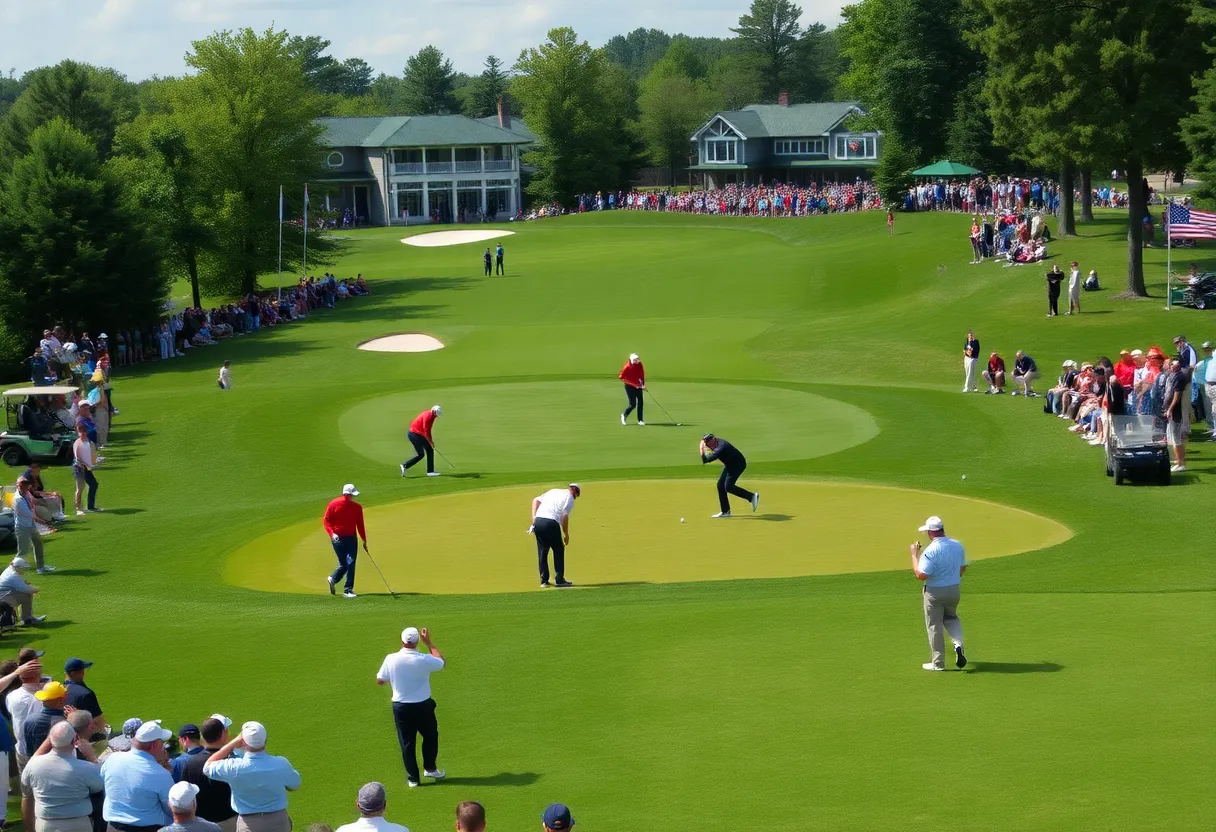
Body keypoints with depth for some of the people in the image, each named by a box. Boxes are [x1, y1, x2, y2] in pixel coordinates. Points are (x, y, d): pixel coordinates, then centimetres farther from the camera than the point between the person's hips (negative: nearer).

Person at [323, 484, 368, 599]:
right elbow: (326, 520, -1)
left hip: (351, 538, 3)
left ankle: (348, 590, 2)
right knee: (344, 564, -4)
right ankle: (332, 579, 24)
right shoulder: (334, 504, -5)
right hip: (338, 538, -3)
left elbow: (360, 525, 9)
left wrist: (364, 541, 9)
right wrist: (332, 533, -15)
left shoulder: (357, 507, 3)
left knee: (351, 563, -6)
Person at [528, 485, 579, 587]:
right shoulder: (569, 497, 6)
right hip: (551, 523, -6)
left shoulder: (553, 491, 25)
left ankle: (544, 581, 14)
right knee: (559, 551, 10)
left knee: (542, 552, 15)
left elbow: (536, 500, 16)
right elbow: (565, 516, -5)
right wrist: (566, 535, 3)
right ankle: (559, 580, 10)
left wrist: (534, 519, 11)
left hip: (538, 521, 6)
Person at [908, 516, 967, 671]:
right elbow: (962, 568, 11)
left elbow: (921, 575, -23)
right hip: (954, 590, 6)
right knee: (951, 617, 28)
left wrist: (914, 555, -13)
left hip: (935, 592, -6)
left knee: (934, 626, 7)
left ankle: (938, 663, 12)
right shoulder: (958, 546, -1)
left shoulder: (931, 550, -23)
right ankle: (958, 644, 3)